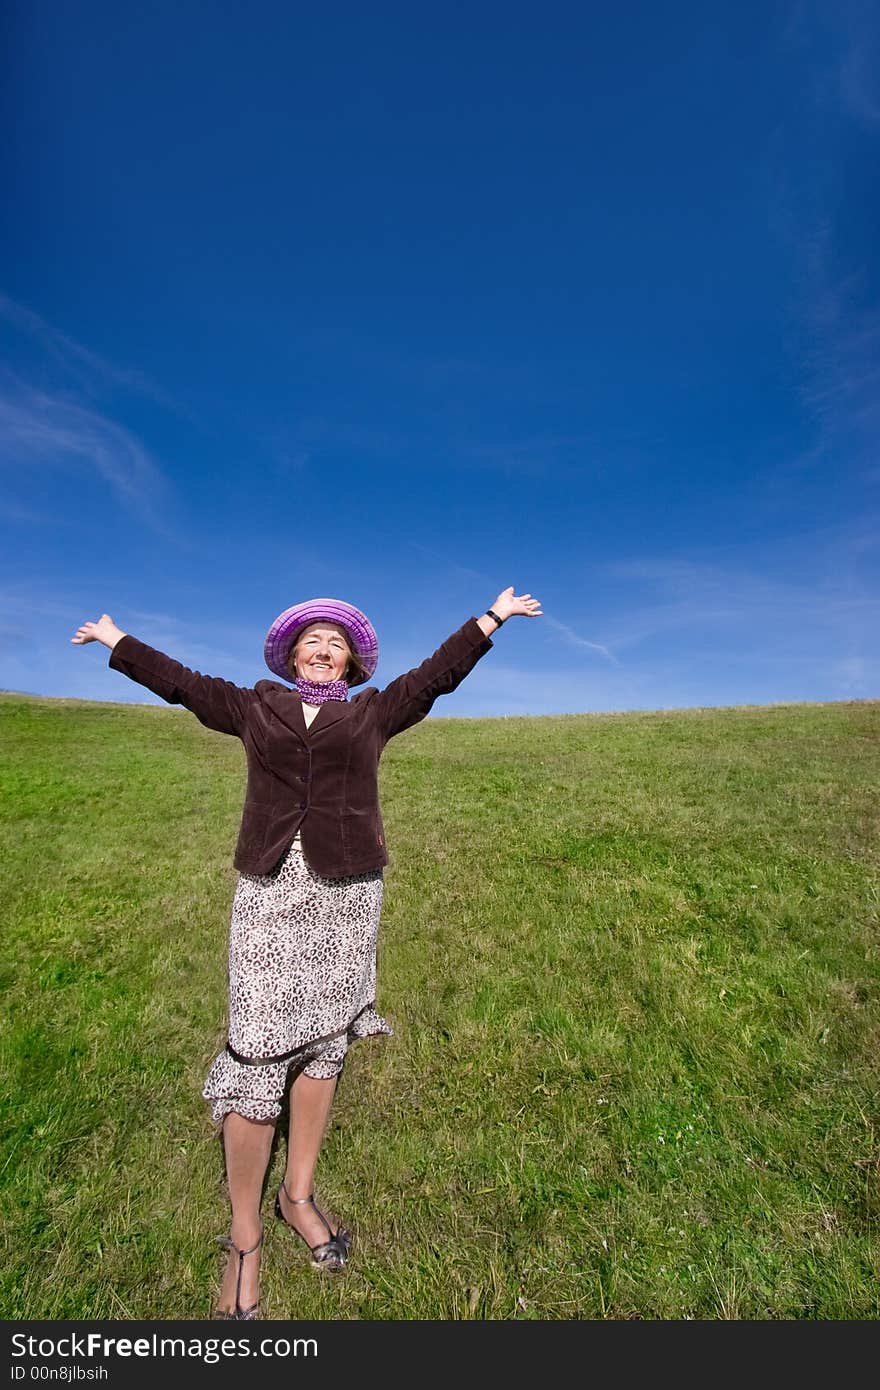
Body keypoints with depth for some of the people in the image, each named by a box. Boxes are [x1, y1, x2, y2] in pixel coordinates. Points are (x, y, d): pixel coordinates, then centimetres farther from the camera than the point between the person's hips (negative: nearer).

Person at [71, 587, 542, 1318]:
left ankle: (299, 1195, 35)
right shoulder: (254, 707, 12)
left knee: (323, 1040, 12)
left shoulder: (373, 712, 10)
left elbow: (439, 672, 12)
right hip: (270, 889, 0)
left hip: (346, 891, 1)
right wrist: (116, 641, 34)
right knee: (257, 1048, 0)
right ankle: (244, 1236, 23)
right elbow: (181, 681, 23)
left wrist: (491, 618, 15)